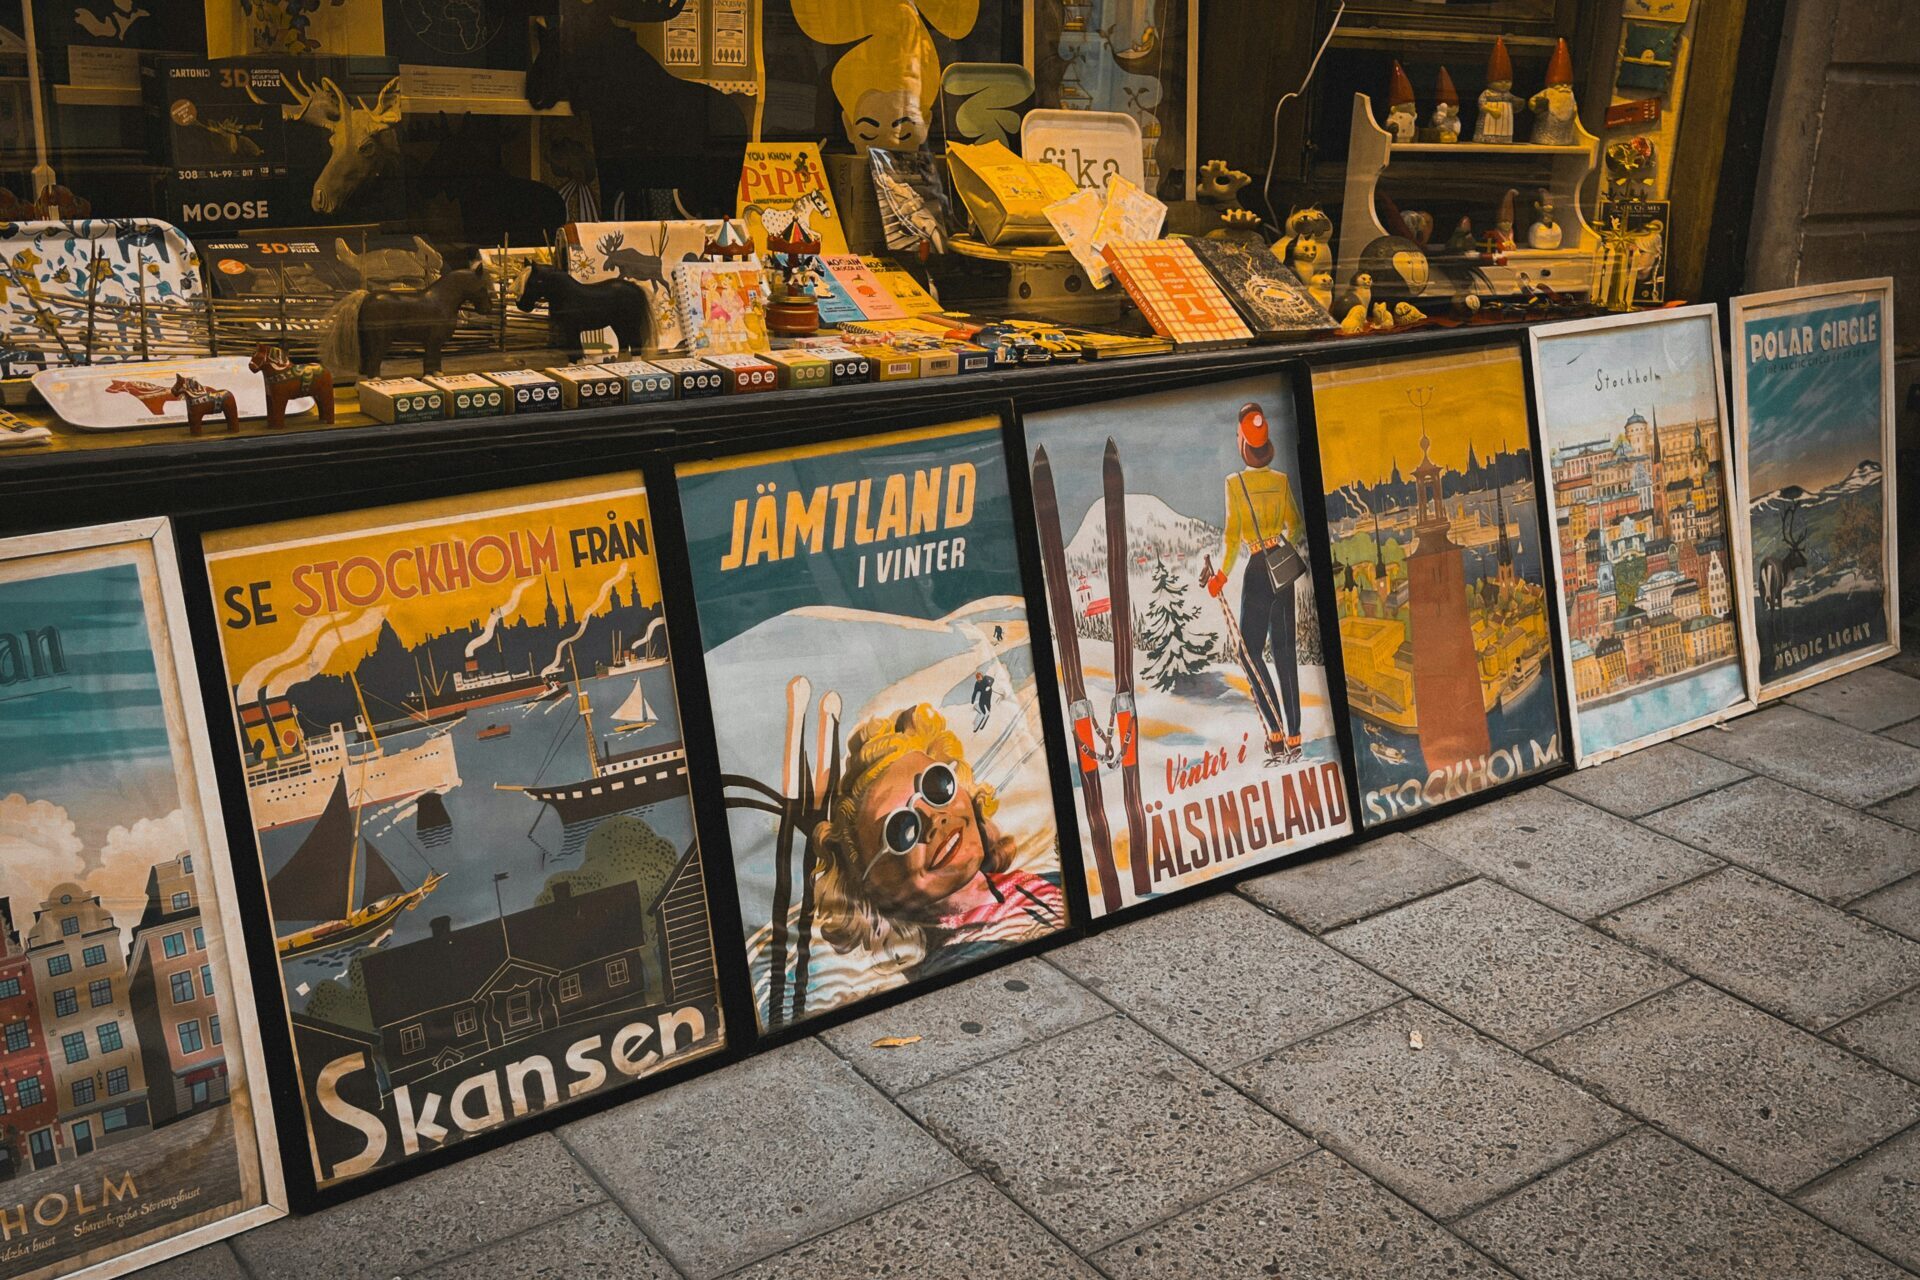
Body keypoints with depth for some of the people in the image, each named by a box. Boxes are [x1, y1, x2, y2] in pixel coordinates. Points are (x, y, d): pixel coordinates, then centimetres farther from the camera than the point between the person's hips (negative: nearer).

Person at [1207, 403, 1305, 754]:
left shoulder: (1234, 483, -8)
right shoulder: (1282, 481, 3)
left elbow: (1233, 534, -11)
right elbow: (1296, 526, 11)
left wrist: (1222, 575, -2)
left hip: (1258, 570, -4)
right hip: (1285, 565, 4)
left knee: (1252, 649, 3)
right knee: (1285, 650, 8)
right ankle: (1293, 733, 7)